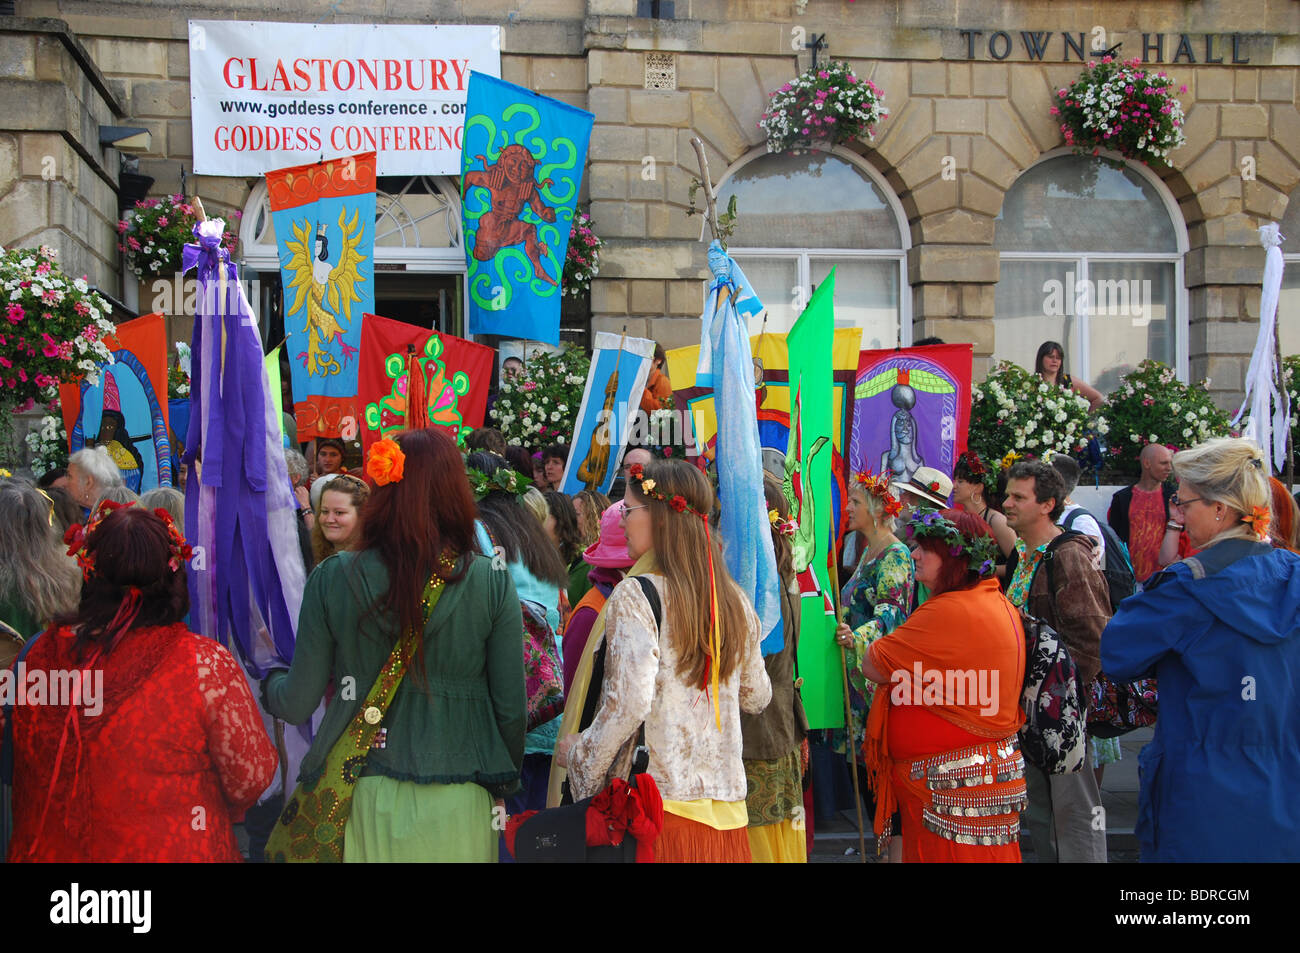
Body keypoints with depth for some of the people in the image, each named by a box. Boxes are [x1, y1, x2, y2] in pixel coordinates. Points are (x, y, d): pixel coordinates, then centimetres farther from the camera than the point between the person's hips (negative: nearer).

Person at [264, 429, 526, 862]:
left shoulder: (332, 579, -8)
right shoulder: (493, 584, -9)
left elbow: (298, 705, -1)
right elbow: (511, 708, -4)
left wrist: (270, 681, 22)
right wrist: (505, 779, 15)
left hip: (362, 799, 1)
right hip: (455, 809, 0)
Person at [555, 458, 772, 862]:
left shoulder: (635, 597, -12)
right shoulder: (734, 601, 7)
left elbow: (629, 703, -21)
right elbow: (756, 697, 18)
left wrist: (578, 755, -6)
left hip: (656, 798, -6)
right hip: (726, 806, 6)